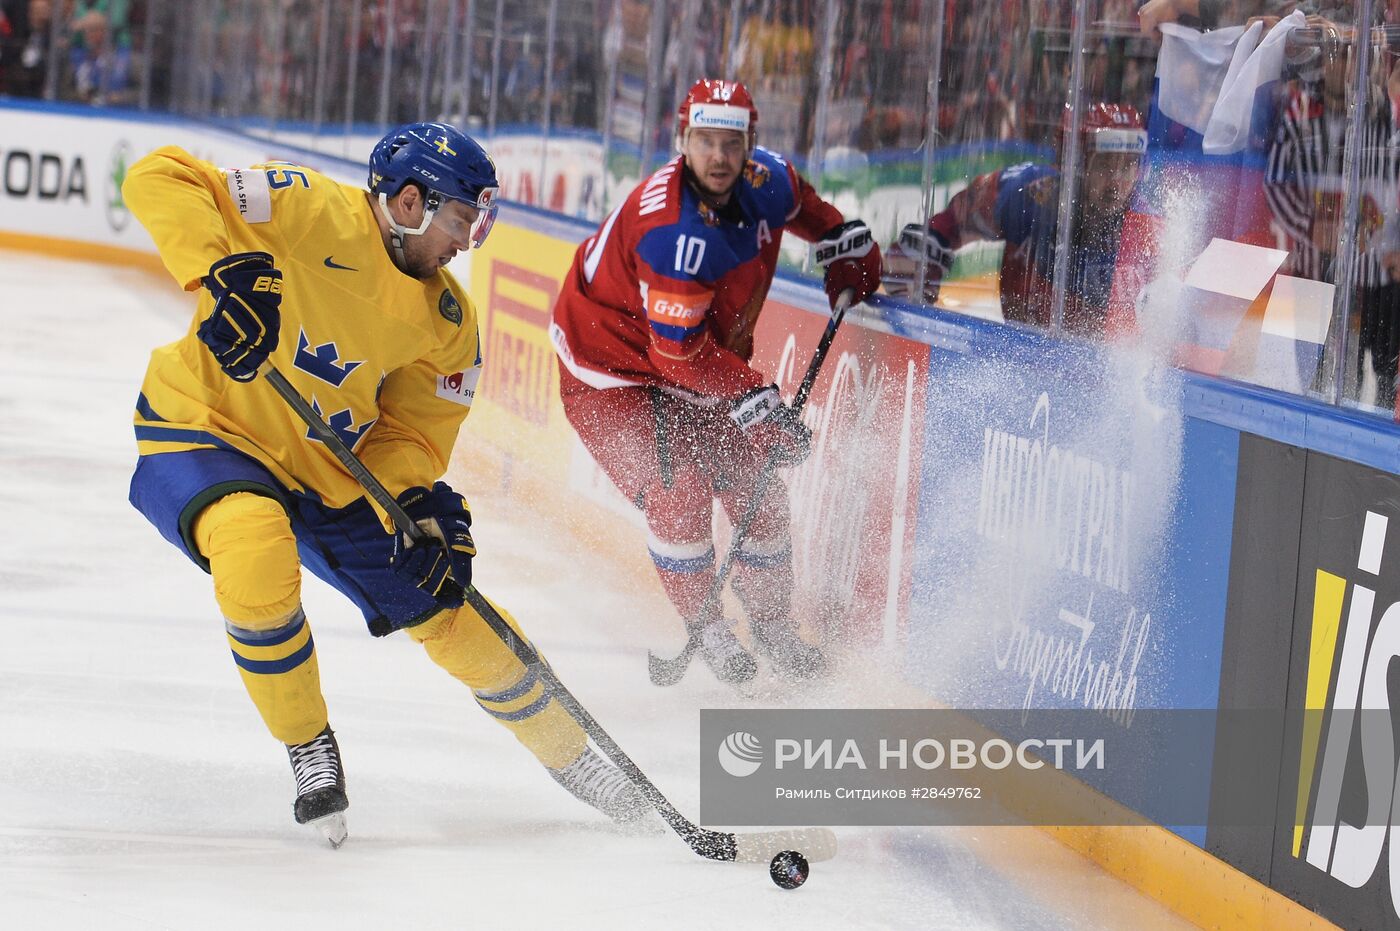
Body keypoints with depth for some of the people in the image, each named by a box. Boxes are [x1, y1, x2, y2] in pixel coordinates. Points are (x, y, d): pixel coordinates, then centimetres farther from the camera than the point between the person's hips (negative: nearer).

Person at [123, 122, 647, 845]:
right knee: (257, 551, -37)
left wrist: (420, 505, -18)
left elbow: (414, 429, 2)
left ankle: (569, 753, 31)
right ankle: (309, 751, -14)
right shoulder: (314, 214, -24)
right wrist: (221, 271, -42)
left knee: (447, 608, 6)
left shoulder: (445, 320, -3)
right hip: (201, 431, -6)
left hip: (332, 474, 6)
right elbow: (159, 180, -28)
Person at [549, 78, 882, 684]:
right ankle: (705, 628, 2)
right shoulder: (673, 229, -35)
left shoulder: (764, 182, -13)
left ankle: (774, 629, 20)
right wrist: (754, 400, -35)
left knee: (755, 484, 2)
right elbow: (679, 349, -34)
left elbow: (801, 203, 17)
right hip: (613, 364, -7)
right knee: (678, 491, -20)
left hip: (706, 358, 7)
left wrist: (844, 243, 13)